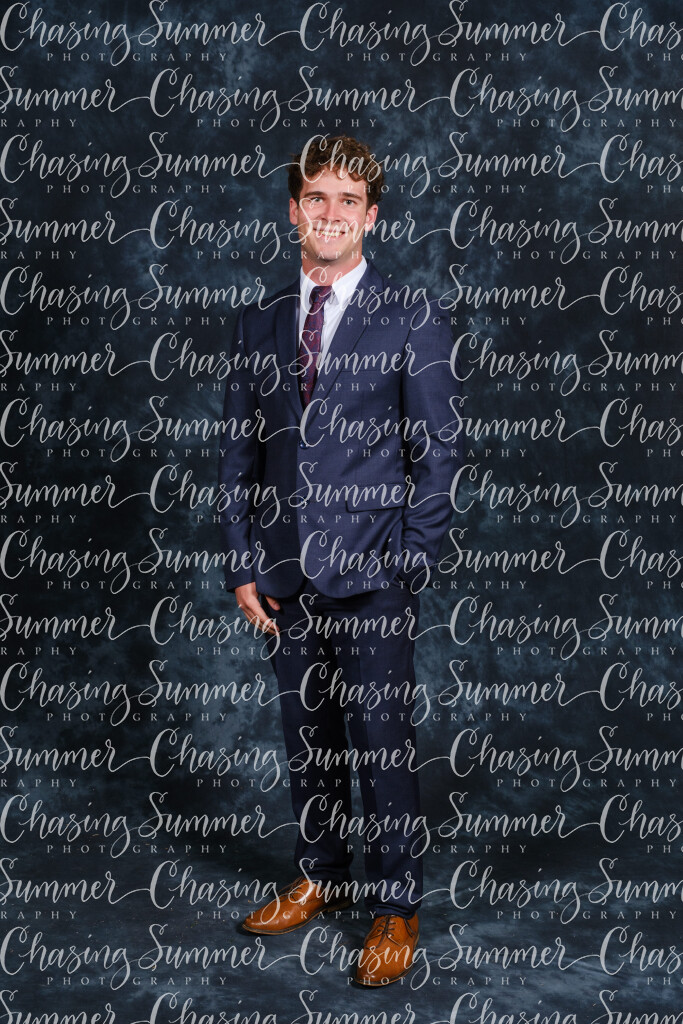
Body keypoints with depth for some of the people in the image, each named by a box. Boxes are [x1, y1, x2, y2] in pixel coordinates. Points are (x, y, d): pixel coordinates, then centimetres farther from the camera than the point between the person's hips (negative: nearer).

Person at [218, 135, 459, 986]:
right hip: (287, 574, 4)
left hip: (371, 572, -4)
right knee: (307, 739, 15)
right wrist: (242, 566, 4)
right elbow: (239, 452, 11)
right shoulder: (259, 324, 10)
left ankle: (396, 910, 16)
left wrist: (412, 565, -9)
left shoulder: (411, 320, -2)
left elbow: (438, 453, -3)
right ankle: (320, 878, 33)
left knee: (383, 744, 1)